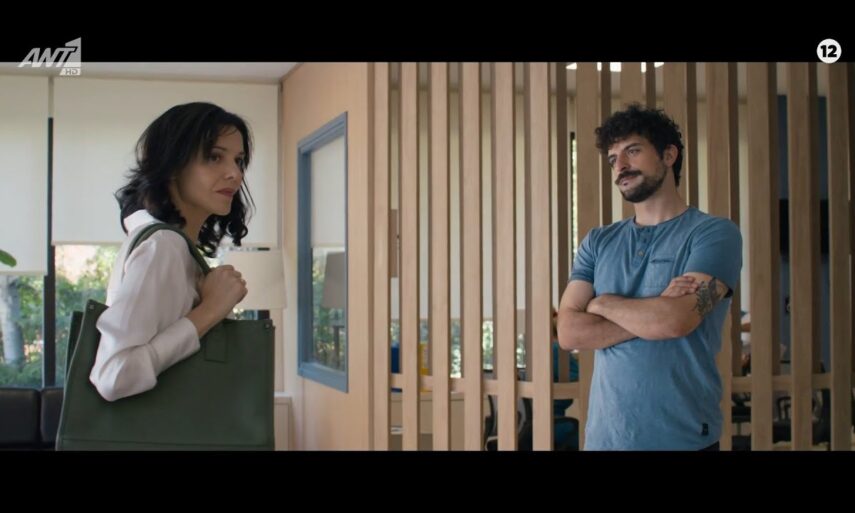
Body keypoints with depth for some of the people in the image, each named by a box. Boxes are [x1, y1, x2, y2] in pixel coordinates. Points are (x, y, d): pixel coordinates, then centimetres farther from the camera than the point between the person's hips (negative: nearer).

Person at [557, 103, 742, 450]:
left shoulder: (714, 233, -6)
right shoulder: (597, 243, 7)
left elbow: (676, 320, -20)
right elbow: (569, 333, -4)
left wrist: (604, 303, -4)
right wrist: (655, 312, -14)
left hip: (683, 437, -4)